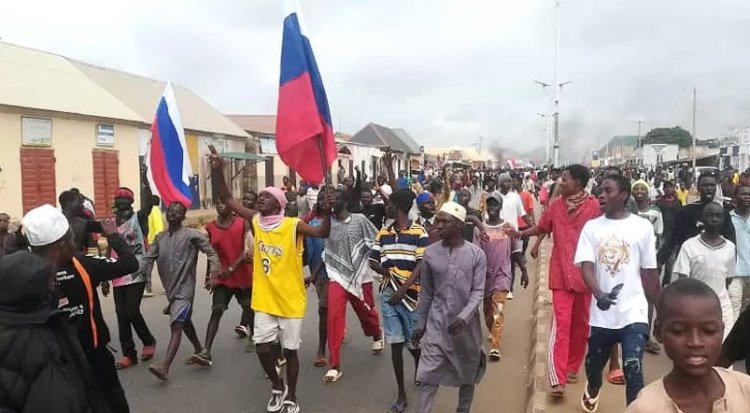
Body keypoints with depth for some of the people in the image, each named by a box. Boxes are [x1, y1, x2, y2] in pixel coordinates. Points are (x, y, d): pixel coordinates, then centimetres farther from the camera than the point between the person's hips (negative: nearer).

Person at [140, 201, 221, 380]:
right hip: (170, 289, 8)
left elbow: (210, 251, -9)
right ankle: (201, 352, 37)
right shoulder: (160, 238, 10)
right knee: (185, 322, 20)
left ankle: (164, 367, -22)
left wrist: (215, 269, -27)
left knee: (176, 326, -15)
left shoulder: (191, 235, -8)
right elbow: (148, 258, 4)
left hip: (184, 289, -7)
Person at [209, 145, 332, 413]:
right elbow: (226, 198, -2)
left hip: (290, 299, -3)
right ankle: (277, 387, 32)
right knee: (262, 347, 5)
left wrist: (327, 212, -40)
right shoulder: (255, 221, -1)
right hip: (264, 299, 4)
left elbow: (323, 233, -22)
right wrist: (217, 170, -14)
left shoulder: (294, 225, -13)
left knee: (290, 350, 8)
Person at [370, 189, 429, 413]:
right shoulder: (383, 233, 9)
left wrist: (404, 289, -18)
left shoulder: (419, 233, -5)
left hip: (410, 294, -3)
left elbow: (422, 265, -11)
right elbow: (372, 261, 12)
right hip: (388, 294, 3)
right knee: (395, 343, 4)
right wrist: (382, 269, -10)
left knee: (414, 343, 9)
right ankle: (401, 394, 15)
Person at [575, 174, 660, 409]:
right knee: (594, 364, 21)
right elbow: (586, 266, -10)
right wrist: (599, 294, -29)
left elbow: (650, 272, 4)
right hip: (601, 313, 2)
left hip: (634, 312, -2)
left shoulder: (642, 227, -2)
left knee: (633, 370, -13)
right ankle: (593, 388, 53)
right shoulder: (591, 227, -1)